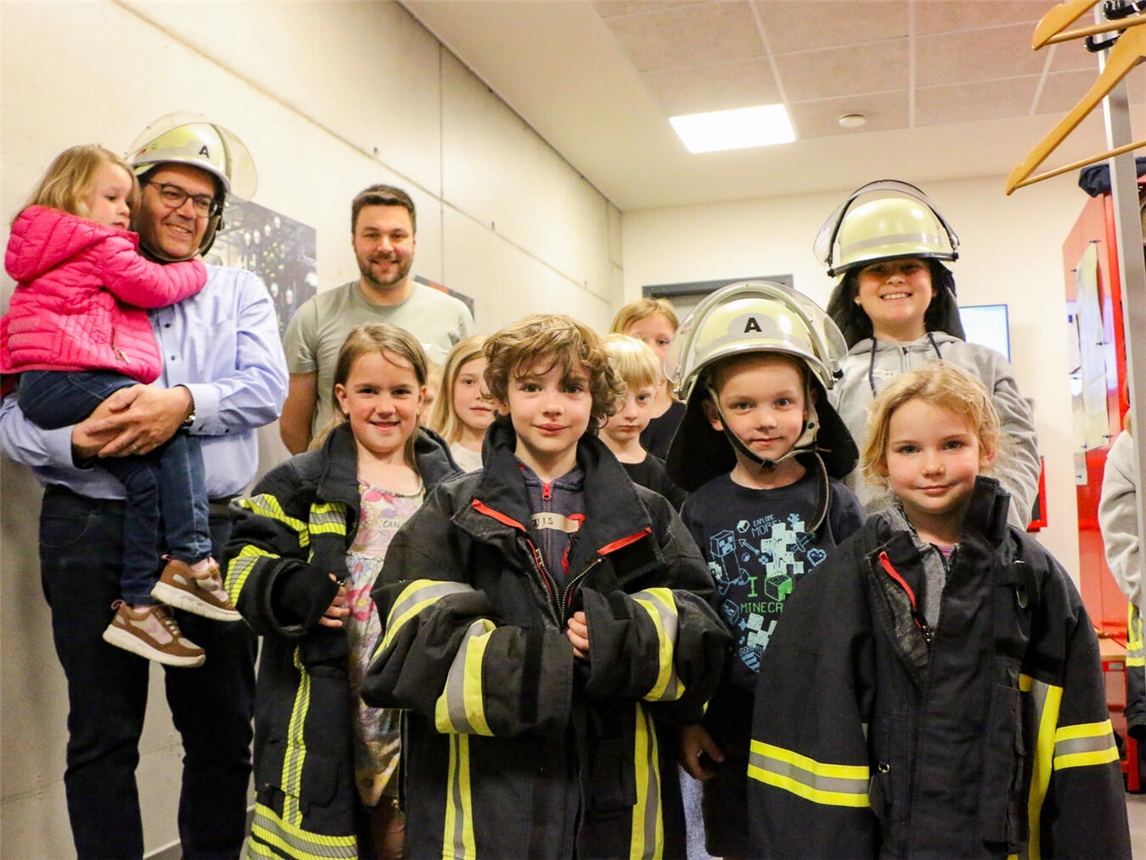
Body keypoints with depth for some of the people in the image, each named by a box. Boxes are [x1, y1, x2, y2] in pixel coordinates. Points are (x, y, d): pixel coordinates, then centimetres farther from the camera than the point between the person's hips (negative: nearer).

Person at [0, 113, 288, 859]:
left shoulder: (240, 292, 14)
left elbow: (268, 388, -2)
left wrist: (184, 401, -19)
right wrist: (75, 440, -18)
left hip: (214, 531, 2)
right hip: (92, 529, -1)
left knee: (224, 728, 9)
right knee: (103, 734, 6)